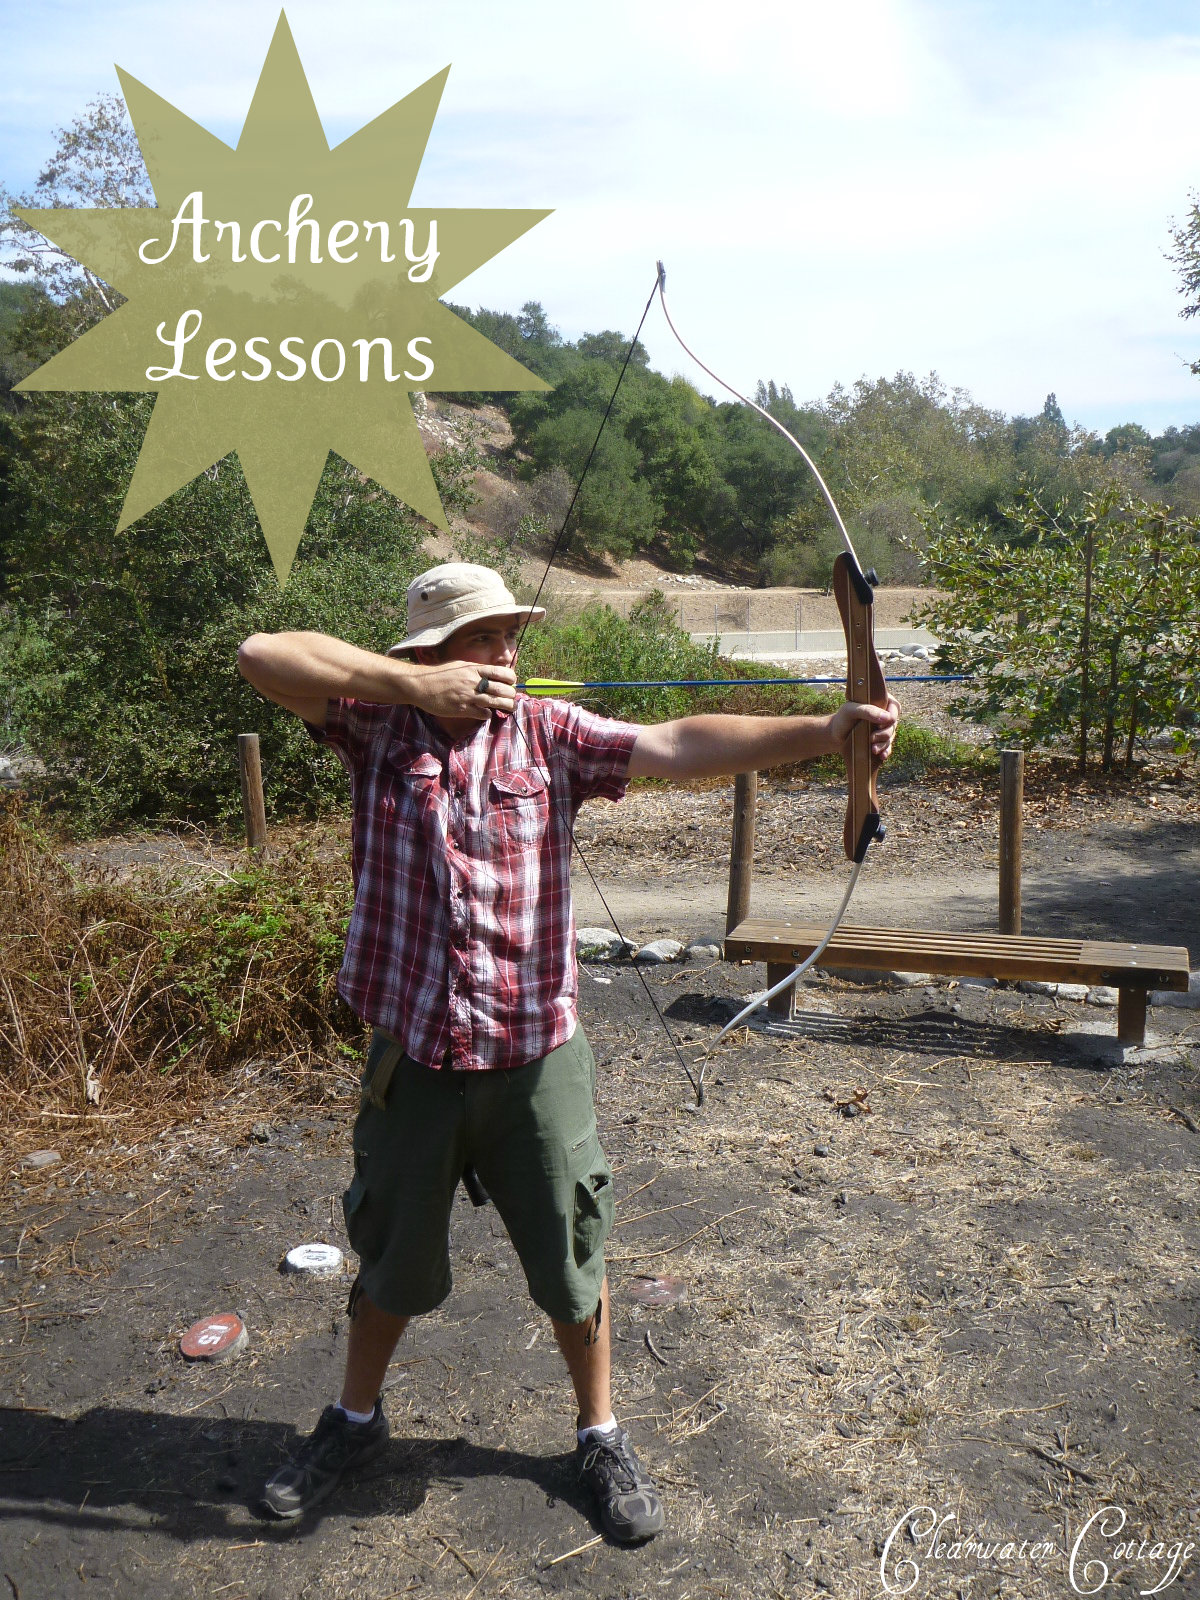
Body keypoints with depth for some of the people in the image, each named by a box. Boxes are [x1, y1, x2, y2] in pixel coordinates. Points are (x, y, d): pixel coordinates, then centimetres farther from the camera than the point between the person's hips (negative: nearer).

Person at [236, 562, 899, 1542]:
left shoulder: (550, 733, -4)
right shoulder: (379, 724, -5)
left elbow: (680, 746, -16)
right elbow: (264, 656, -16)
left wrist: (825, 731, -28)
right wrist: (412, 685, -20)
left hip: (536, 1055, 0)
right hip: (414, 1054, 0)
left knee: (570, 1259, 14)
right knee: (392, 1254, 21)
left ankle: (601, 1435, 39)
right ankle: (356, 1420, 47)